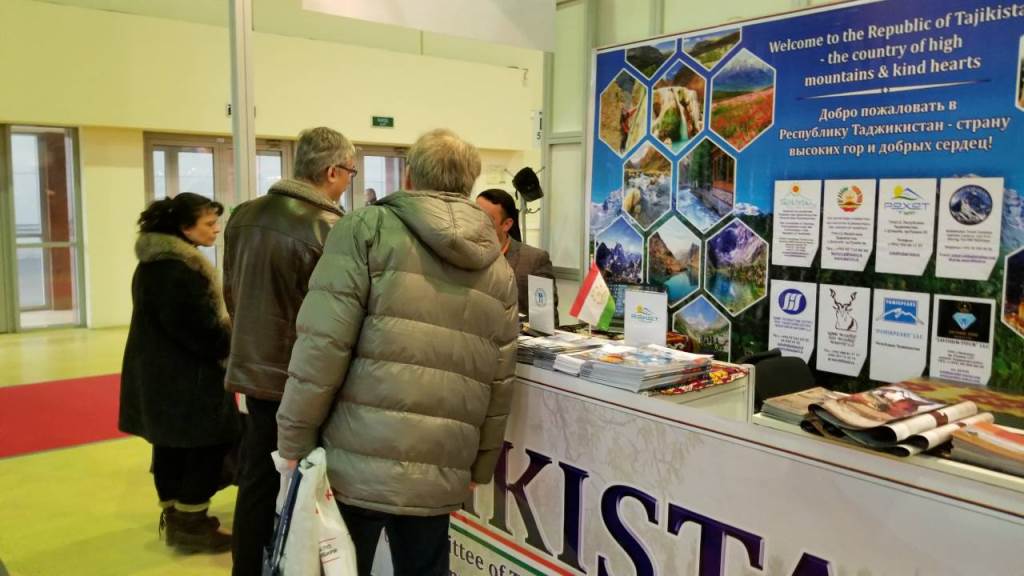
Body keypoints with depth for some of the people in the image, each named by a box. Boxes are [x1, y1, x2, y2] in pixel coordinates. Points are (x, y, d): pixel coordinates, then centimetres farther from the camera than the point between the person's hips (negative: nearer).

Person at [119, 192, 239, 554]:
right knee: (207, 445, 0)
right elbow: (199, 327, -25)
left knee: (172, 443, 18)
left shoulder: (156, 261, 13)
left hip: (160, 369, 11)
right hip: (185, 375, -11)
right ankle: (189, 524, 9)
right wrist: (231, 347, -10)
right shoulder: (180, 268, -23)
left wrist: (224, 339, 13)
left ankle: (174, 513, 31)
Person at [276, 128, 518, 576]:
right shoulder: (498, 270, 11)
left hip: (355, 463, -3)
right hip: (440, 476, 4)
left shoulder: (366, 229, -2)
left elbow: (322, 344, -11)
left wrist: (294, 443, -3)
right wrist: (479, 469, 20)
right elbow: (499, 384, 10)